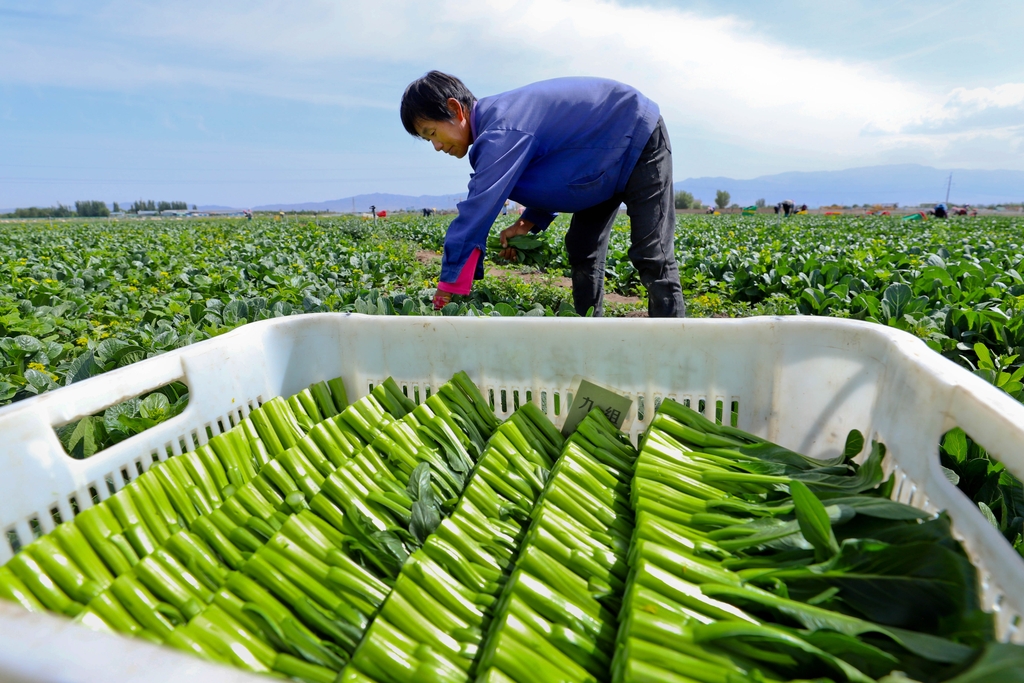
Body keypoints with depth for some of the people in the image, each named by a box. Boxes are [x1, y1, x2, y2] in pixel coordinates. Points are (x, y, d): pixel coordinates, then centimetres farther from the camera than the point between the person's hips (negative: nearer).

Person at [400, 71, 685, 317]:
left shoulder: (502, 133, -32)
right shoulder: (498, 119, -1)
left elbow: (476, 213, -35)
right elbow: (553, 175, 7)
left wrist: (446, 292, -31)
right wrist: (529, 222, -7)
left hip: (640, 140, -10)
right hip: (607, 159, 10)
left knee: (651, 257, -14)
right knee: (582, 250, 7)